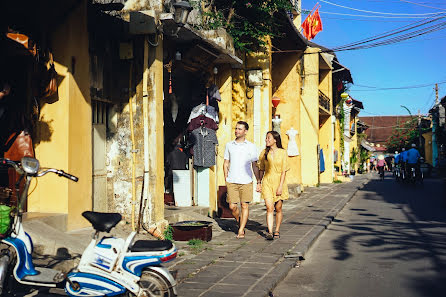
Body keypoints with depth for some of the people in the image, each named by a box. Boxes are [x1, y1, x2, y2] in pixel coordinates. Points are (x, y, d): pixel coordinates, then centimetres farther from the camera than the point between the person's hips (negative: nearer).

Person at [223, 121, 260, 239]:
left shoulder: (251, 147, 5)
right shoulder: (229, 145, 11)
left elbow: (255, 166, 7)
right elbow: (226, 163, 15)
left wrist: (259, 181, 3)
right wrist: (226, 177, 5)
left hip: (246, 181, -1)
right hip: (232, 181, 2)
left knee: (245, 206, -3)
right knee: (232, 206, -2)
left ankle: (241, 231, 4)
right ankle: (239, 222, 26)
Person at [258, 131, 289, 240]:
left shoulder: (283, 152, -3)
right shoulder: (264, 153, 6)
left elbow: (284, 171, -6)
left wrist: (280, 186, -12)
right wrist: (259, 183, 8)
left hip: (279, 182, -1)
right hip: (267, 183, 1)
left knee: (278, 208, 7)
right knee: (269, 208, -11)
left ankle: (277, 231, 22)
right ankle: (270, 232, -14)